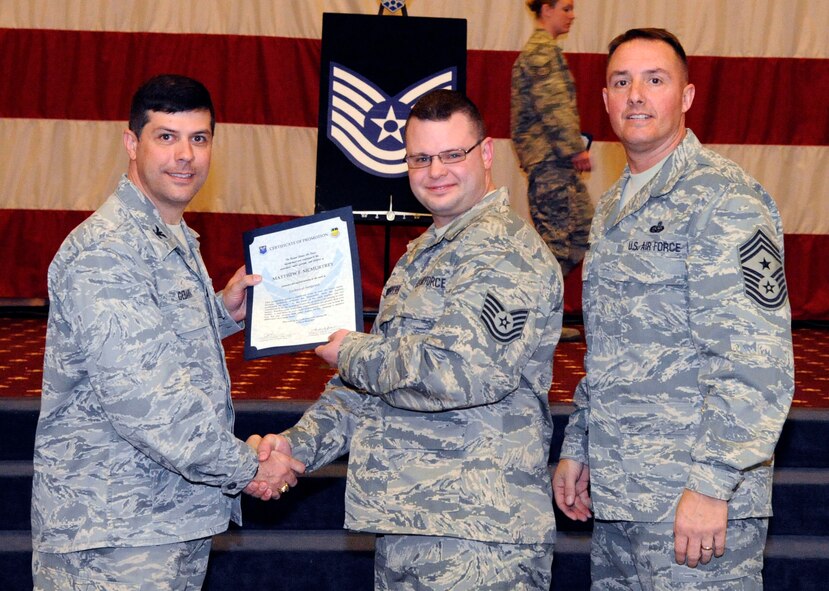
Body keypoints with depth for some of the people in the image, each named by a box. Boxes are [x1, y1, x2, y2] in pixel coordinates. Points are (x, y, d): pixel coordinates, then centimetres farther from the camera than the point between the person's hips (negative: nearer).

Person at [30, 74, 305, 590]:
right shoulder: (105, 253, -19)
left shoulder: (177, 242, 14)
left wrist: (224, 312, 10)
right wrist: (246, 467, -17)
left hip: (179, 518, 9)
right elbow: (140, 396, -25)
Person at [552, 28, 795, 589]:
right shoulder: (614, 207, 16)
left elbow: (755, 361, -18)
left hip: (693, 500, -8)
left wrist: (712, 483, -22)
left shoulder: (722, 196, -11)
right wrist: (578, 447, 19)